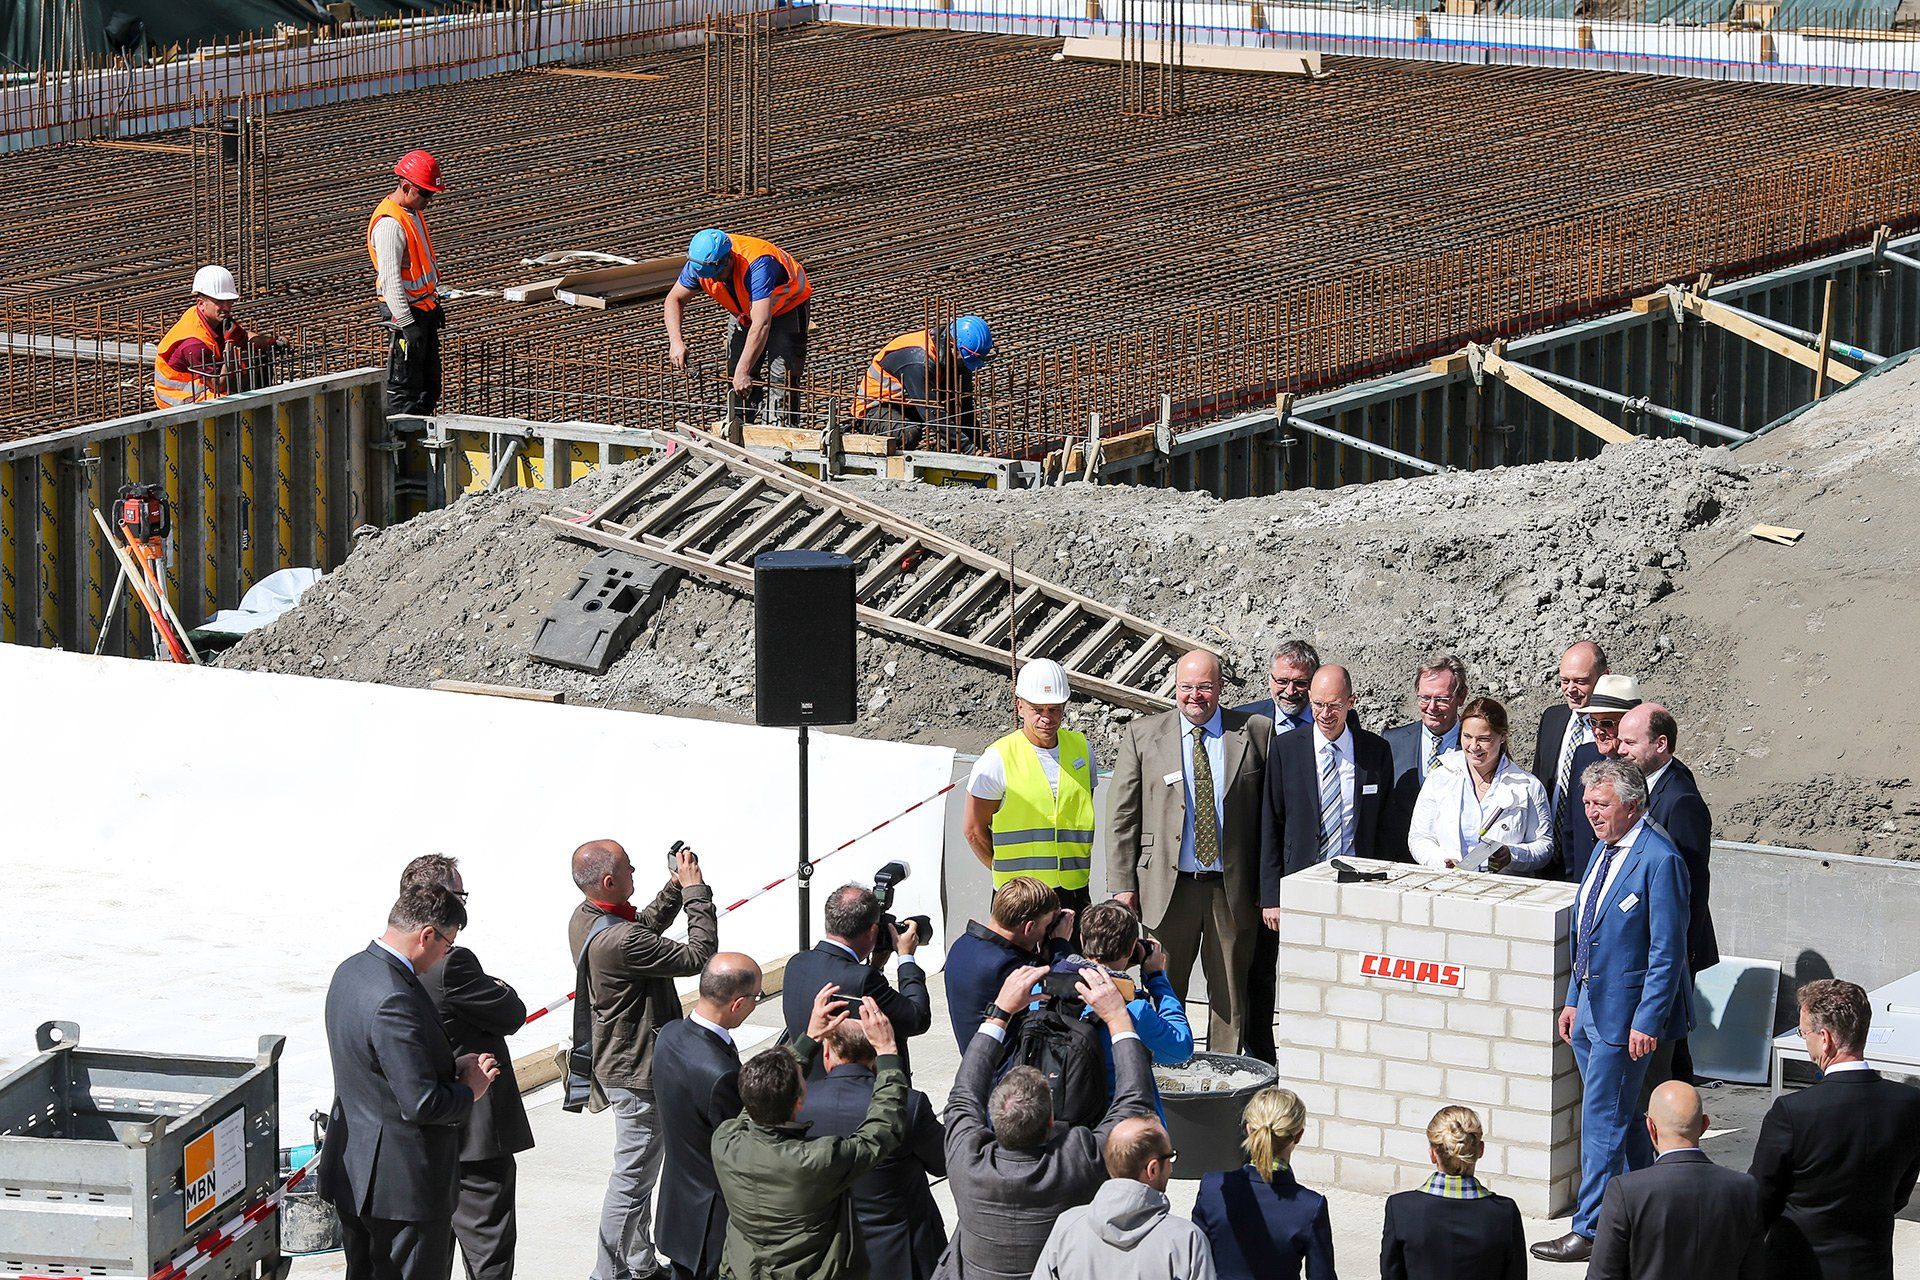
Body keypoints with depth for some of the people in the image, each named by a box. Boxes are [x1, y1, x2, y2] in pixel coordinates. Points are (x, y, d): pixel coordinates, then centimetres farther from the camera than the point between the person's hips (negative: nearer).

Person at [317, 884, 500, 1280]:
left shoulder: (351, 971, 5)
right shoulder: (395, 1001, -27)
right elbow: (421, 1104, -27)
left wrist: (452, 1067, 7)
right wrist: (469, 1091, -8)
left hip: (354, 1173, 10)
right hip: (403, 1185, -10)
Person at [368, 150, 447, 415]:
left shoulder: (415, 213, 10)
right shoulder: (390, 224, -22)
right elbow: (390, 278, -26)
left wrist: (435, 303, 27)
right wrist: (407, 323, -28)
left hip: (424, 308, 10)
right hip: (406, 311, -10)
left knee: (429, 381, 16)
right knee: (404, 384, -6)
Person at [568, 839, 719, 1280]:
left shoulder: (584, 918, -2)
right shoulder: (620, 942, -32)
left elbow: (648, 925, 17)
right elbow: (698, 957, -24)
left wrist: (676, 887, 4)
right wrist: (695, 891, -17)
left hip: (616, 1060, 10)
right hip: (637, 1075, -10)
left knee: (638, 1174, 23)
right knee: (632, 1179, 2)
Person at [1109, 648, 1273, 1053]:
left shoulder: (1256, 732, 3)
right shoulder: (1143, 735, 4)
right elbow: (1122, 815, 5)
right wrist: (1123, 883, -3)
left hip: (1233, 887, 0)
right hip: (1167, 884, 0)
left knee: (1231, 997, 6)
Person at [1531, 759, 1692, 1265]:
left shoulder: (1659, 861, -18)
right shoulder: (1604, 850, 11)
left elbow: (1667, 952, -18)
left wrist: (1647, 1022, -19)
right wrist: (1573, 1000, 17)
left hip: (1626, 1012, -9)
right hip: (1593, 1005, 9)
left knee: (1603, 1124, -4)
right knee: (1626, 1121, 16)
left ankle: (1590, 1231, 2)